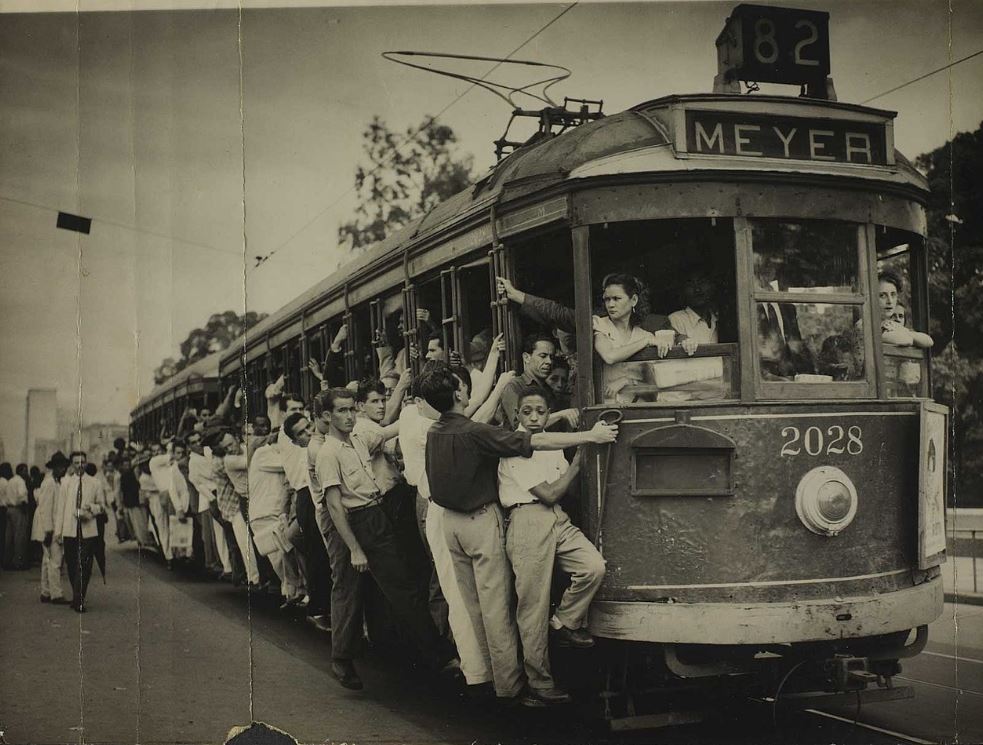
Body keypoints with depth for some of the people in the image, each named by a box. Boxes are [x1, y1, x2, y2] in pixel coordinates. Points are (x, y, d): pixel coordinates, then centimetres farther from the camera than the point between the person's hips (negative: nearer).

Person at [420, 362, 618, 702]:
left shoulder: (434, 431, 0)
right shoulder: (473, 433, -23)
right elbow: (536, 442, -25)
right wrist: (590, 436, -21)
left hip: (451, 521, 8)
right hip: (482, 521, -8)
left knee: (472, 603, 17)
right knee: (496, 605, -1)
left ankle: (485, 670, 28)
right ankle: (509, 684, 6)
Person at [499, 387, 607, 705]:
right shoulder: (514, 449, -8)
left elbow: (565, 488, 11)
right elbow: (550, 493, -13)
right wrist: (578, 461, -4)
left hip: (558, 519, 7)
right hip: (528, 523, -7)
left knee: (594, 566, -16)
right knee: (534, 604, -3)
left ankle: (564, 624, 8)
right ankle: (539, 680, 8)